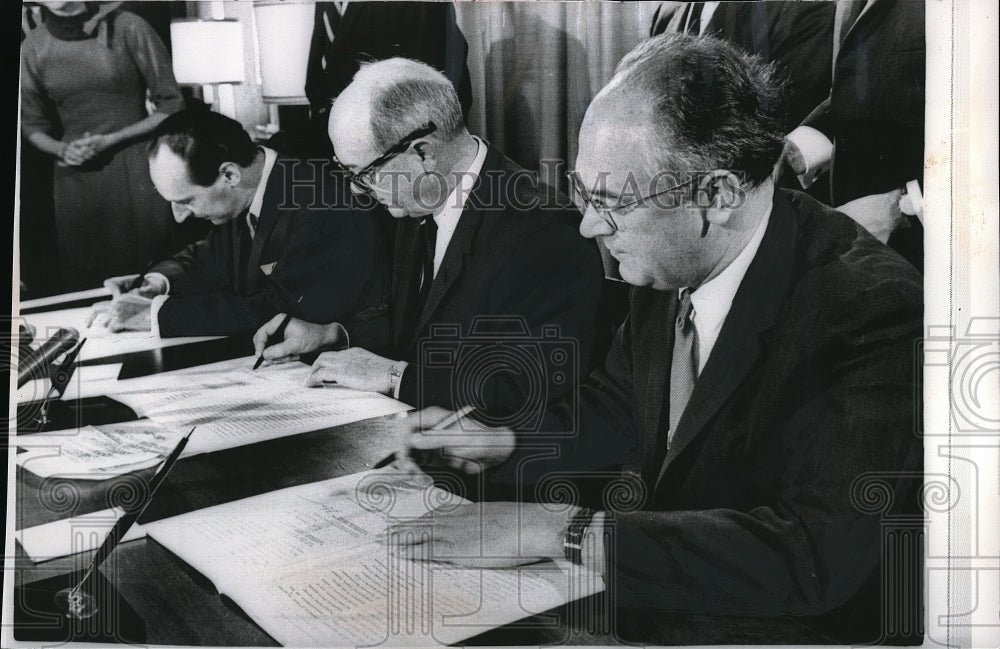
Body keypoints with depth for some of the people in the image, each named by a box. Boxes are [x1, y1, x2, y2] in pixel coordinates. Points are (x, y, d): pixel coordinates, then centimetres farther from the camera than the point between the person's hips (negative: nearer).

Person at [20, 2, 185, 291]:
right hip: (74, 179, 3)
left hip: (135, 172, -3)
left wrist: (111, 140, -12)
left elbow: (171, 105, -3)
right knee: (82, 283, 6)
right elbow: (32, 123, 14)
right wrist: (61, 149, -7)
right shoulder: (33, 47, 4)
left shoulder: (128, 28, -6)